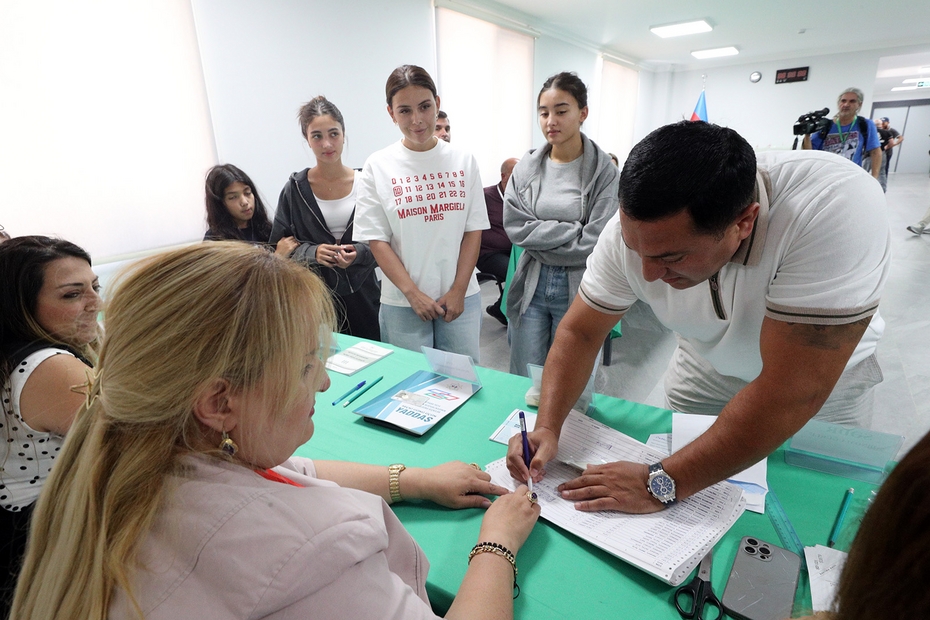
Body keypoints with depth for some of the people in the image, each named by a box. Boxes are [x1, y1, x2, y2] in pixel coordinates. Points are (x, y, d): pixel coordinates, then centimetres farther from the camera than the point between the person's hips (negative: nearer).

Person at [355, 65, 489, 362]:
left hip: (461, 297, 2)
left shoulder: (463, 161, 2)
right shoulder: (378, 166, -3)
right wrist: (413, 293, -10)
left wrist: (458, 290, -6)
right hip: (403, 303, -1)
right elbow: (377, 240, -4)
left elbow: (473, 230, 1)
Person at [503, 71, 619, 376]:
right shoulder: (527, 165, 2)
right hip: (531, 285, 3)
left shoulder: (604, 171, -8)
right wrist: (572, 230, -12)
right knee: (523, 383, 12)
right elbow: (514, 225, -7)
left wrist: (540, 240, -7)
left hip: (578, 288, -2)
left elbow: (594, 243, -14)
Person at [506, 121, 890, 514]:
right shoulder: (634, 230, -29)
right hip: (707, 367, 2)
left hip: (821, 373, -1)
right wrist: (547, 427, -32)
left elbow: (795, 392, -41)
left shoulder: (838, 207, -41)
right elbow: (580, 333, -18)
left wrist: (662, 483, -39)